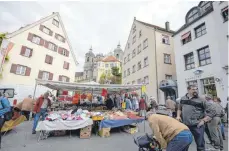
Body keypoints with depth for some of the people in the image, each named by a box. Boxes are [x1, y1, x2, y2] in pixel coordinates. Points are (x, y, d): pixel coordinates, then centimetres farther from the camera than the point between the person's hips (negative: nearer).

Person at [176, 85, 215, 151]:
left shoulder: (201, 100, -4)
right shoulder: (182, 99, 7)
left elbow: (211, 111, -3)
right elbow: (179, 108, 19)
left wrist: (203, 120, -10)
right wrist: (178, 116, 5)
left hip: (197, 126, -2)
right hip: (185, 125, 3)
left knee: (200, 145, 13)